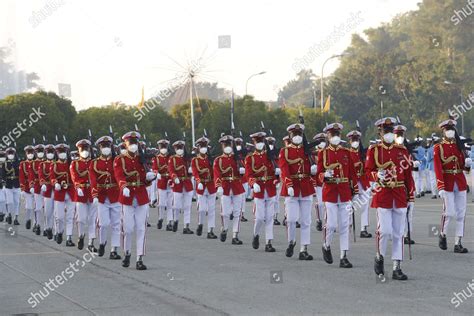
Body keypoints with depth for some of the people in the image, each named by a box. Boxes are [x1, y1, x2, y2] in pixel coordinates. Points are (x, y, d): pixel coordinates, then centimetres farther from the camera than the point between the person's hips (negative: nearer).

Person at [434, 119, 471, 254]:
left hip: (460, 182, 5)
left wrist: (467, 163, -11)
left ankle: (458, 244, 5)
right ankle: (442, 235, 17)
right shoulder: (438, 147, -3)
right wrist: (440, 186, -19)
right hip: (447, 182, -5)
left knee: (461, 213, 2)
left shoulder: (459, 146, 12)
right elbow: (437, 168, -11)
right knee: (449, 212, -9)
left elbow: (463, 165, 13)